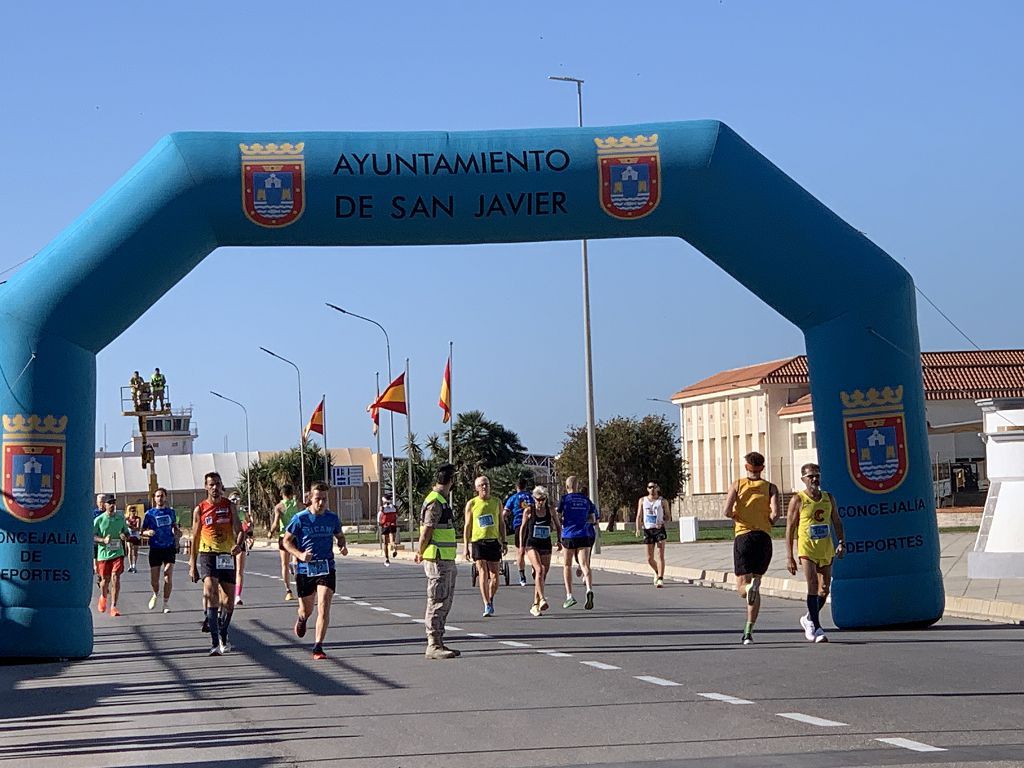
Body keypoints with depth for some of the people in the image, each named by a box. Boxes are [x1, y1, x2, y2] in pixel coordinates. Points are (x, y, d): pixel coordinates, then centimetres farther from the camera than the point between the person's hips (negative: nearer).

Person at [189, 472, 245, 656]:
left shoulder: (229, 506, 5)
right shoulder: (200, 509, 2)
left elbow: (239, 530, 0)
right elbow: (195, 538, 8)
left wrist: (239, 545, -23)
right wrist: (192, 564, 6)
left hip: (227, 556, 2)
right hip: (207, 554, -2)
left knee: (228, 601, 6)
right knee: (210, 592, -23)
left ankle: (222, 636, 29)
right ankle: (215, 641, -27)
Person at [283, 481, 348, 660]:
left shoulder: (332, 518, 2)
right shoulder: (300, 519, -7)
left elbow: (340, 536, 19)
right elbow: (286, 541, -1)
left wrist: (342, 546, -3)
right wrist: (299, 554, -18)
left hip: (327, 568, 1)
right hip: (304, 570, -1)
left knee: (324, 608, -14)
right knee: (307, 610, 14)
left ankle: (318, 647, -11)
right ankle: (301, 619, 53)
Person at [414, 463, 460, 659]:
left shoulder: (442, 501, 17)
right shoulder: (435, 502, -15)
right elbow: (426, 533, -15)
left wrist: (420, 552, 16)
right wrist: (421, 553, -1)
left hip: (447, 561, 10)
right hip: (437, 560, -10)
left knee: (445, 603, 13)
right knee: (437, 603, -7)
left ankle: (438, 643, 19)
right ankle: (433, 646, -5)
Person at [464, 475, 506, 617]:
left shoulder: (496, 502, 9)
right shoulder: (471, 504, 2)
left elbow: (501, 523, 16)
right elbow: (467, 526, 3)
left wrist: (504, 542, 10)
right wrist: (466, 546, -2)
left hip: (494, 541, 2)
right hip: (478, 542, -2)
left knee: (494, 574, 3)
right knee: (482, 572, -11)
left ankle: (491, 600, 26)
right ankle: (487, 605, -12)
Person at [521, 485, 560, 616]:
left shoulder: (550, 510, 3)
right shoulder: (528, 511, -2)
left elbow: (558, 526, 14)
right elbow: (523, 528, 8)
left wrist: (559, 540, 0)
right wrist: (522, 545, 10)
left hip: (546, 546, 3)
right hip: (532, 545, -3)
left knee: (543, 575, 5)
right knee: (539, 570, -23)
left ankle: (535, 605, 16)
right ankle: (542, 600, -33)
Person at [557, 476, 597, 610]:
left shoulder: (564, 499, -1)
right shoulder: (586, 499, 9)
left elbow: (557, 517, -5)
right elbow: (592, 519, 12)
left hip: (568, 536, -2)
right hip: (584, 536, 2)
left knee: (567, 566, 14)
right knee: (585, 565, -7)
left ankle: (569, 596, 12)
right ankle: (589, 589, -32)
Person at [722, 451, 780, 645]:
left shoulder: (737, 485, 5)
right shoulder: (770, 488, 6)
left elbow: (727, 511, -8)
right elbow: (775, 514, -10)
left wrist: (735, 516, 12)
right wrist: (767, 524, 10)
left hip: (743, 536, -1)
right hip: (764, 537, 1)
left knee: (742, 588, 1)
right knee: (755, 588, 12)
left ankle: (750, 587, -36)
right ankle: (748, 630, 7)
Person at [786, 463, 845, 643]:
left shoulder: (829, 498, 9)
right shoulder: (798, 500, -4)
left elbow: (837, 521, 16)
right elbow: (790, 529, -4)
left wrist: (841, 543, 0)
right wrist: (789, 557, -9)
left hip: (826, 549, 5)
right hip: (806, 549, -5)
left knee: (825, 589, 7)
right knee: (813, 586, -14)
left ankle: (809, 619, 29)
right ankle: (816, 628, -12)